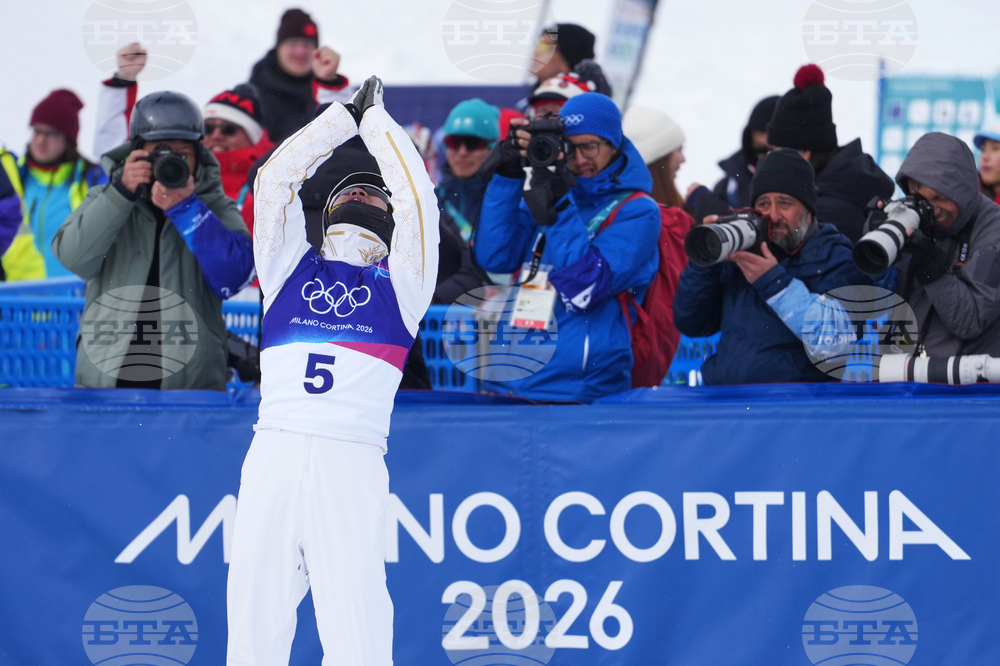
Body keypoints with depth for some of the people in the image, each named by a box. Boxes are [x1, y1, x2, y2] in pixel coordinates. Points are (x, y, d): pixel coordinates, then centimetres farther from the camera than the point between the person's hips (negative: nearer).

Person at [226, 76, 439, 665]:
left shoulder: (398, 282, 19)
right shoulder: (290, 266, 23)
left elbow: (418, 195, 10)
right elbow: (275, 179, 16)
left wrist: (377, 119, 19)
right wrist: (346, 116, 21)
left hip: (353, 461, -2)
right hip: (273, 454, 2)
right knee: (254, 616, -4)